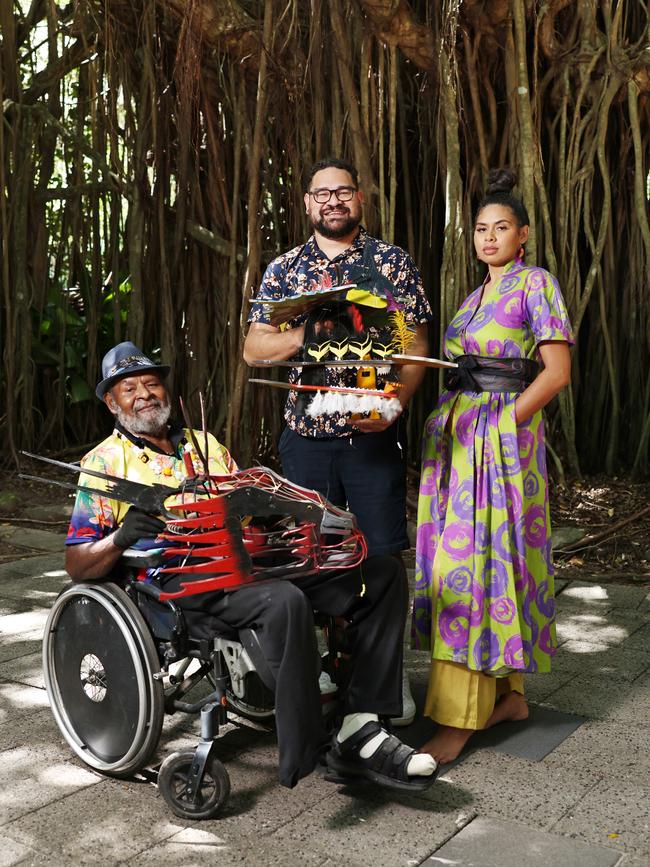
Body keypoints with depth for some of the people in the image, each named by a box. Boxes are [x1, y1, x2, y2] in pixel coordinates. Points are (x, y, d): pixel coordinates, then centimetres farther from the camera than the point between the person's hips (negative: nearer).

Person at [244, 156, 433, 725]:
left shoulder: (393, 263, 4)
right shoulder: (284, 269, 10)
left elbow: (417, 346, -1)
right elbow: (254, 348, 5)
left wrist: (394, 404, -18)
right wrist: (304, 333, -15)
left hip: (374, 436, -2)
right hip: (305, 435, 2)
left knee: (383, 556, 1)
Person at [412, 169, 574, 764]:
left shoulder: (536, 284, -1)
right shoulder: (475, 296, 20)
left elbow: (557, 370, -9)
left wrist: (501, 423, -16)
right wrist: (448, 425, 4)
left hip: (502, 437, -7)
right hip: (455, 435, 7)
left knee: (475, 563, -10)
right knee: (472, 559, 7)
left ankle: (458, 720, -6)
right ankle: (507, 695, 18)